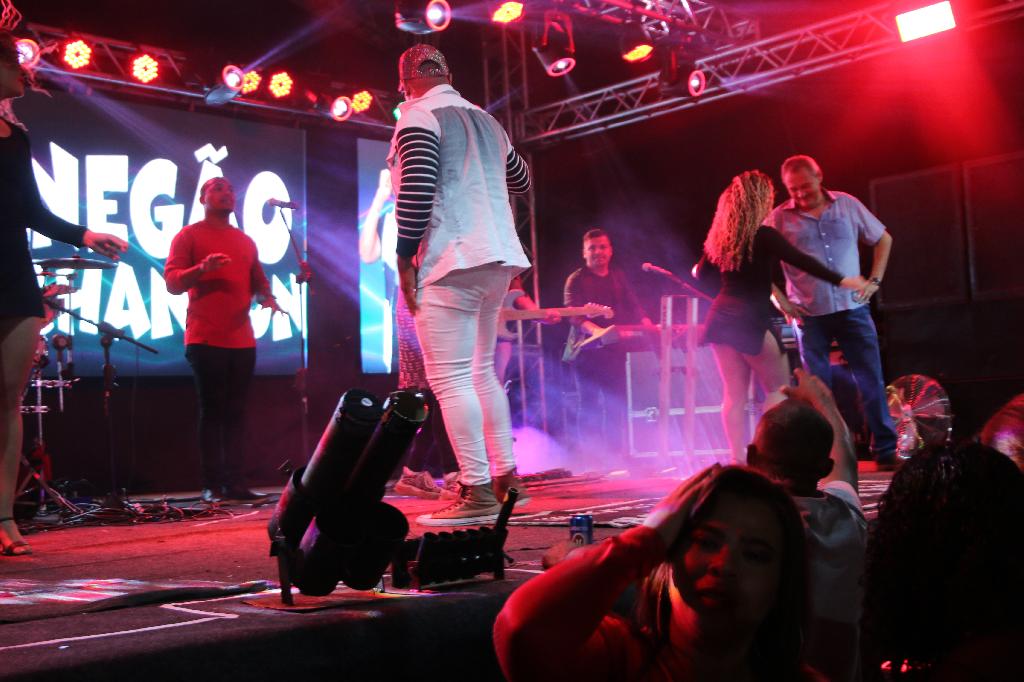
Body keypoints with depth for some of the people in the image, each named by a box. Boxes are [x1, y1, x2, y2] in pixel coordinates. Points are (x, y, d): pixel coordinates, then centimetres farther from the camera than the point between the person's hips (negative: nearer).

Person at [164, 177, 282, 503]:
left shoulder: (245, 241, 20)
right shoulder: (189, 236, 5)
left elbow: (258, 280, 25)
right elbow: (171, 281, -3)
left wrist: (267, 297, 3)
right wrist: (202, 268, -21)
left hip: (242, 340, 5)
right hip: (206, 340, -5)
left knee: (236, 414, 3)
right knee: (212, 412, -4)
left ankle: (236, 483, 5)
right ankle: (212, 486, -1)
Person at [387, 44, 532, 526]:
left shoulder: (418, 117, -4)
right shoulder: (485, 120, 19)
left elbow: (416, 191, -18)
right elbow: (520, 181, 33)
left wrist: (405, 259, -12)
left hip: (451, 263, -8)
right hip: (497, 260, 8)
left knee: (449, 378, -9)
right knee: (481, 373, 16)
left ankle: (477, 494, -12)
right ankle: (505, 479, 17)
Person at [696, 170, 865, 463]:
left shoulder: (721, 236, 8)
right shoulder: (764, 236, -11)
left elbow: (701, 273, 20)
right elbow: (802, 262, -16)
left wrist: (697, 271, 44)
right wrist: (843, 281, -14)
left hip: (722, 318, 6)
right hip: (751, 321, -6)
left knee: (734, 394, 9)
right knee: (778, 389, 8)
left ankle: (738, 458, 8)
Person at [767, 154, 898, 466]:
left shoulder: (847, 205, 5)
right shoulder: (780, 218, -1)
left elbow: (883, 239, 15)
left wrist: (874, 280, 5)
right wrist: (781, 301, -5)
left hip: (853, 307, 1)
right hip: (810, 315, -1)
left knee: (871, 380, 1)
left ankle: (886, 450, 10)